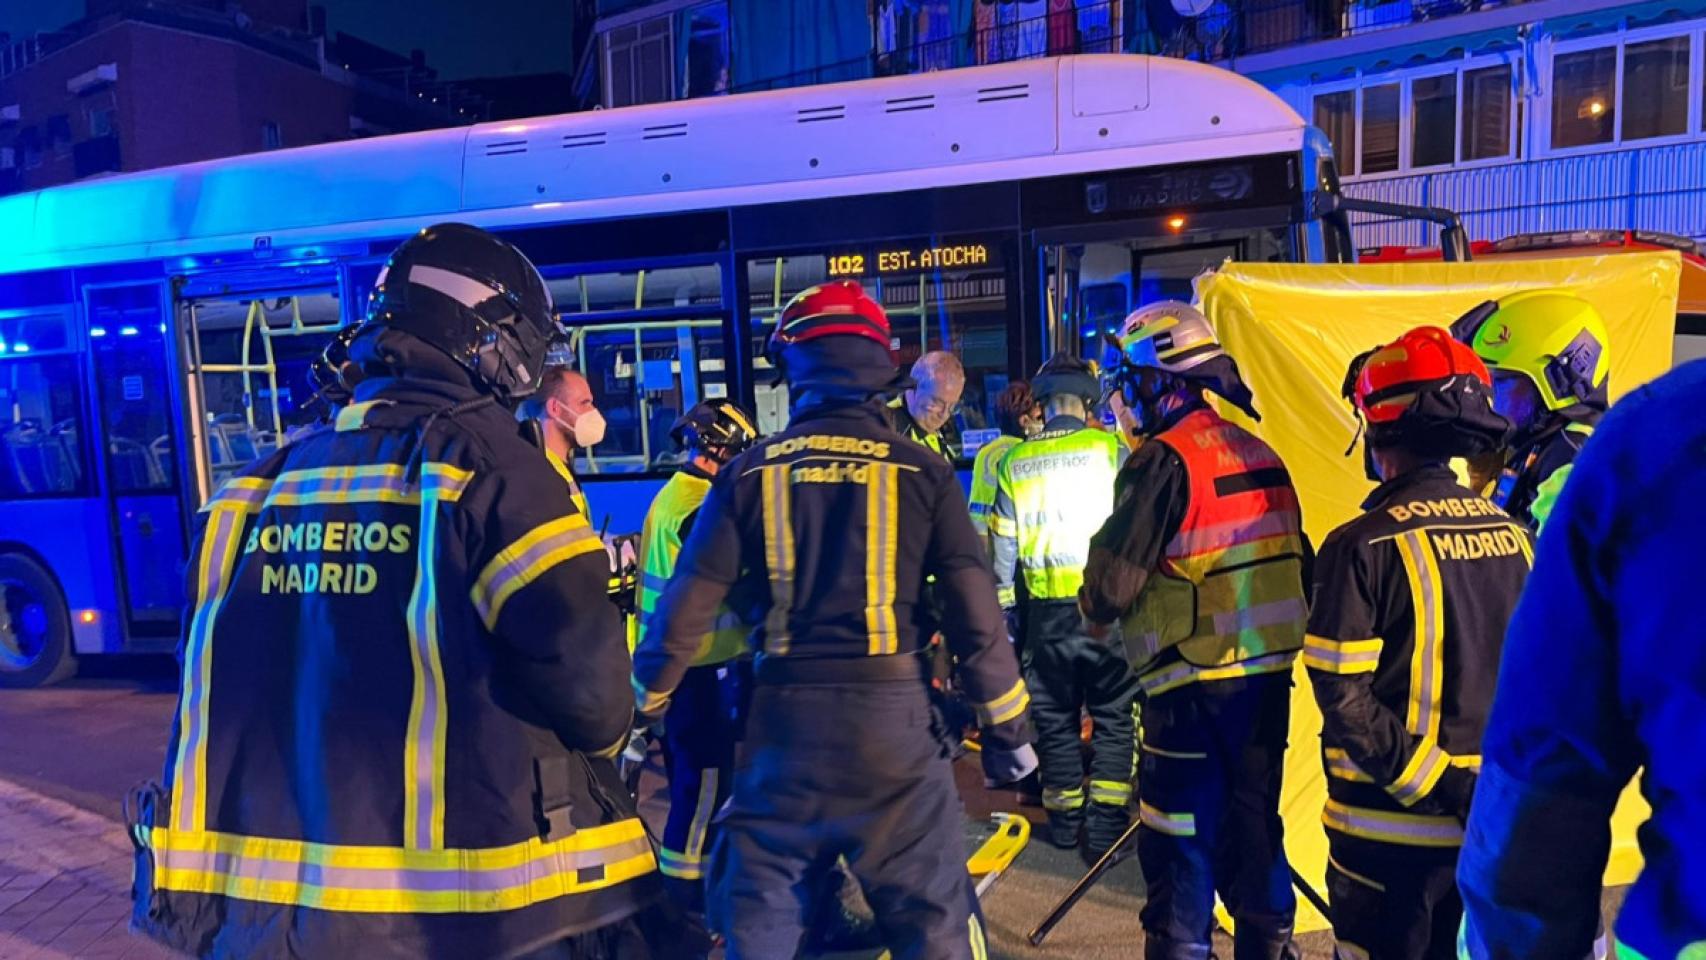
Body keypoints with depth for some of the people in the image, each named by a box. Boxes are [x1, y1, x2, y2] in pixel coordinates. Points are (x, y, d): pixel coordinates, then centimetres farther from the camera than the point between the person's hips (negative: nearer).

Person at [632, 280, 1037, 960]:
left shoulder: (749, 474, 0)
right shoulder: (922, 471, -2)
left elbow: (686, 608, 0)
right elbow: (975, 613, -3)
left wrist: (642, 711, 15)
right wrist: (1007, 725, 9)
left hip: (783, 717, 1)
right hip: (891, 716, -1)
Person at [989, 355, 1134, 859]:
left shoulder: (1014, 461, 2)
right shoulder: (1111, 448, -6)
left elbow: (1002, 543, 6)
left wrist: (1003, 606, 15)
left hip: (1046, 609, 3)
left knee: (1054, 717, 15)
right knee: (1113, 715, 9)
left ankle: (1064, 821, 25)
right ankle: (1106, 827, 9)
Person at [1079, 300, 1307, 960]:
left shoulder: (1165, 460, -15)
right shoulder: (1262, 454, 8)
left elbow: (1112, 578, -16)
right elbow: (1292, 563, 14)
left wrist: (1094, 615, 5)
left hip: (1195, 685, -7)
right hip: (1270, 675, 8)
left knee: (1181, 841, 5)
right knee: (1255, 821, 20)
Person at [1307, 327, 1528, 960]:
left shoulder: (1364, 545, -18)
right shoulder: (1513, 536, 1)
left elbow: (1343, 698, -21)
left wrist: (1437, 787, -15)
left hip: (1394, 827, -5)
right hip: (1497, 826, 6)